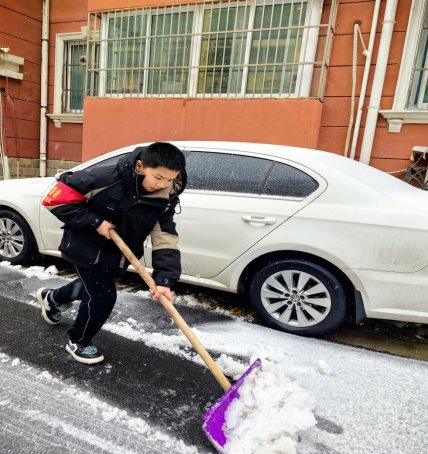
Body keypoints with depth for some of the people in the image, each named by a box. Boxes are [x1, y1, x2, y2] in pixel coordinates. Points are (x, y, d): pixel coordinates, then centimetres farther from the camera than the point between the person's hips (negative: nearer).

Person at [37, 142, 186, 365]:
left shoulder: (165, 200, -20)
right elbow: (57, 198, -26)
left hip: (116, 253, 6)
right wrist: (95, 222, -30)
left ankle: (51, 298, 60)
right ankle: (78, 341, 25)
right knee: (103, 296, -6)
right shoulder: (106, 179, -34)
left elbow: (166, 240, -22)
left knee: (93, 287, 27)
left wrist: (164, 279, -33)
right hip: (86, 247, -6)